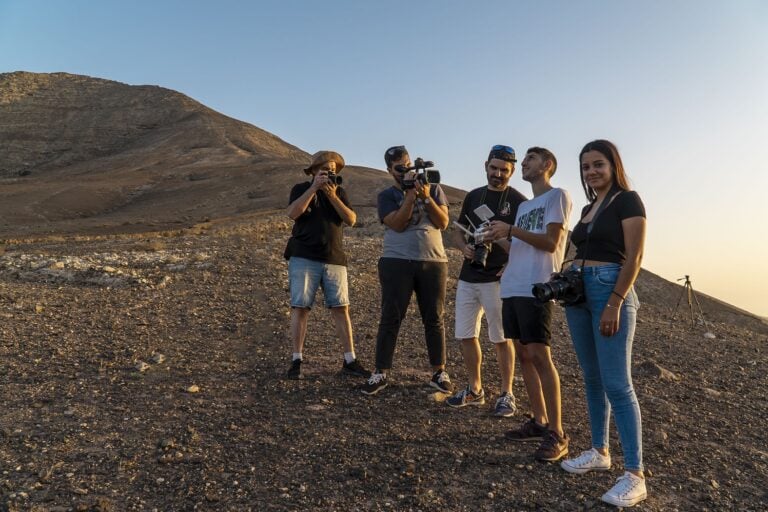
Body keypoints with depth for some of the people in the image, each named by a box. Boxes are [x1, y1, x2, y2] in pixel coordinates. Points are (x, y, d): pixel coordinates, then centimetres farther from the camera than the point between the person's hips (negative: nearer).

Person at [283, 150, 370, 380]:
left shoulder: (339, 192, 14)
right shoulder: (301, 189, 6)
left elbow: (351, 220, 0)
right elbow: (293, 213, -13)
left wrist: (332, 196, -10)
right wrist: (313, 187, -16)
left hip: (334, 260, 3)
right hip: (304, 258, -3)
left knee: (341, 308, -1)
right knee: (300, 307, -4)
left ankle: (350, 361, 4)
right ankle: (297, 360, 3)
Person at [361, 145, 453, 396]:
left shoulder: (433, 189, 11)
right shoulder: (386, 196, 6)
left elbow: (443, 222, -1)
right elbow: (397, 224, -10)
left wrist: (426, 197, -13)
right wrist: (410, 196, -14)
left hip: (434, 263, 2)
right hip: (397, 263, -1)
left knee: (434, 319, 6)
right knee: (390, 319, -2)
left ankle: (439, 372, 15)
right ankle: (381, 373, 5)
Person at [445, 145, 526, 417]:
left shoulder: (518, 201, -3)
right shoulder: (473, 196, 12)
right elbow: (458, 231, 17)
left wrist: (512, 266, -20)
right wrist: (464, 247, -4)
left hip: (497, 280, -5)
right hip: (467, 277, 5)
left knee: (501, 338, 2)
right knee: (466, 335, 9)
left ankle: (507, 394, 17)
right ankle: (475, 389, 25)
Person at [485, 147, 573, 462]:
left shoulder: (558, 196, 1)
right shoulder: (524, 206, 24)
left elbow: (550, 242, -10)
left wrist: (510, 230, -11)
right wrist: (499, 239, 6)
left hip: (536, 288, -8)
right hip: (513, 288, 8)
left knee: (539, 356, -11)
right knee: (523, 355, 8)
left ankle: (556, 433, -3)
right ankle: (539, 422, 17)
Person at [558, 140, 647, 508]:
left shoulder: (628, 200, -5)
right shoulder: (588, 208, 17)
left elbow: (633, 257, -13)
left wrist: (614, 304, -20)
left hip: (611, 290, -8)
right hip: (580, 292, 8)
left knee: (617, 384, -9)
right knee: (592, 379, 12)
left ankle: (634, 475, -2)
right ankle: (599, 452, 24)